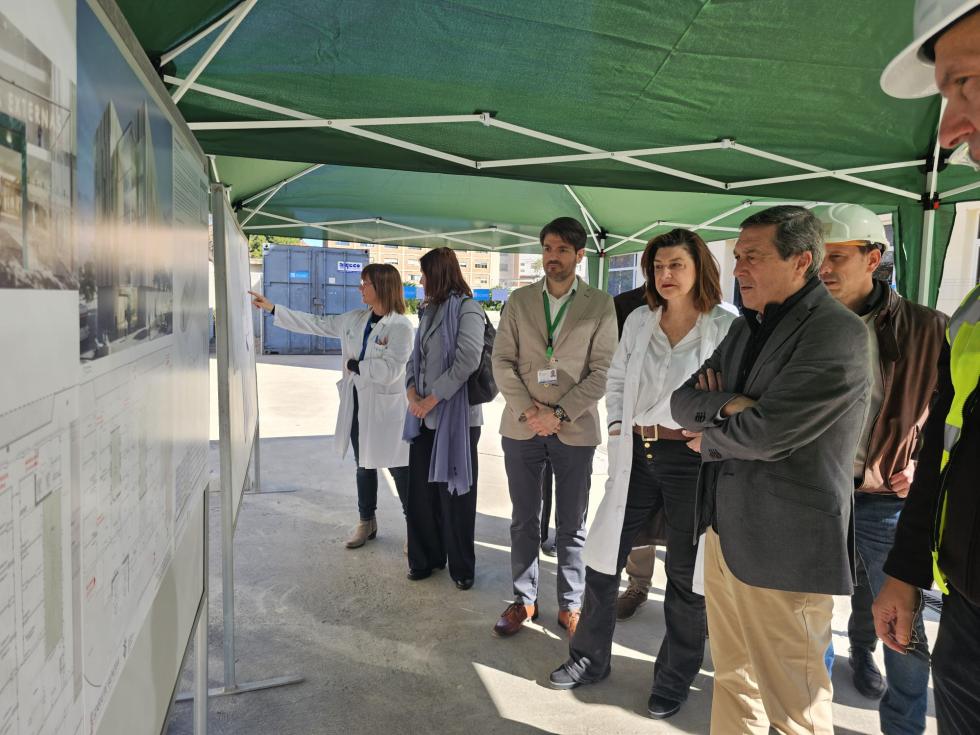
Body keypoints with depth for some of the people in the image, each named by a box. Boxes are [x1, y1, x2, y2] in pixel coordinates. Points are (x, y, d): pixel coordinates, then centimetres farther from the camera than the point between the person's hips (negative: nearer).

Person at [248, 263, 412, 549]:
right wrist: (271, 308, 10)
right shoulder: (355, 319, 6)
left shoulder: (400, 326, -16)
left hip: (385, 407, -7)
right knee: (363, 466, 18)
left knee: (399, 469, 1)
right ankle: (366, 523, 34)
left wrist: (355, 366, -12)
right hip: (356, 404, 7)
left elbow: (391, 369, -24)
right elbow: (315, 324, 11)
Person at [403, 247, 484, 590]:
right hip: (424, 416, 7)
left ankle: (461, 566, 19)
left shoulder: (466, 310, -9)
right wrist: (412, 392, -1)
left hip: (456, 416, -7)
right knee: (420, 490, 11)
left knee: (454, 492, 3)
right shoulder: (429, 311, 16)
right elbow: (416, 356, 16)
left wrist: (432, 399, -17)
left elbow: (467, 361, -18)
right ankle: (426, 558, 27)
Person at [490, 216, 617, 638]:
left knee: (572, 525, 9)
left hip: (575, 430, -2)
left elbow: (602, 371, -5)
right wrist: (527, 410, -11)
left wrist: (559, 413, -13)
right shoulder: (519, 301, 6)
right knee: (524, 520, 12)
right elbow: (502, 361, 1)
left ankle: (570, 605, 24)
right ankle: (524, 599, 27)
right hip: (521, 427, 2)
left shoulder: (600, 305, 0)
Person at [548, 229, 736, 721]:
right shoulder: (638, 321, 7)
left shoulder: (726, 327, -7)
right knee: (603, 557, 11)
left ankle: (675, 679, 31)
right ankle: (590, 658, 32)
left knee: (685, 574, 10)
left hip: (691, 457, -4)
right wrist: (616, 424, 8)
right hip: (636, 454, 5)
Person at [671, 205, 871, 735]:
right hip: (725, 530, 8)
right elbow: (683, 401, 6)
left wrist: (709, 437, -4)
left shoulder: (838, 333, -16)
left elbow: (765, 432, -23)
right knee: (732, 680, 21)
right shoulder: (745, 328, 11)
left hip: (784, 548, -8)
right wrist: (726, 405, -15)